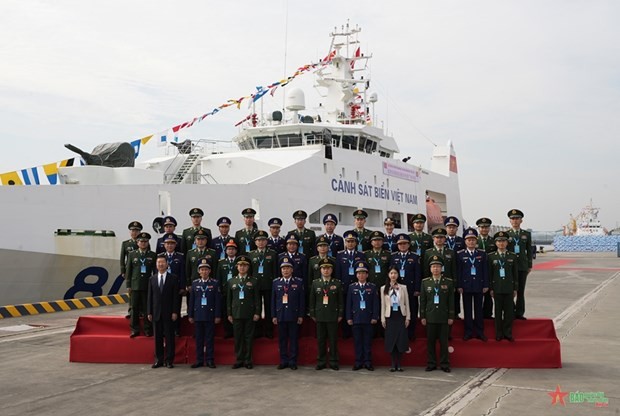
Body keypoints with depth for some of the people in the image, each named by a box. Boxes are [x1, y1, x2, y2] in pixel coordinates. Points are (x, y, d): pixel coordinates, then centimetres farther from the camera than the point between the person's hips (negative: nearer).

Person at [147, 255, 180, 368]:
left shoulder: (173, 278, 0)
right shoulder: (152, 279, 10)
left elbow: (176, 296, -3)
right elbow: (150, 297, 9)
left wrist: (175, 312, -9)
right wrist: (149, 312, 3)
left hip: (168, 312, -3)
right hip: (156, 313, 3)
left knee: (169, 337, 0)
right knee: (158, 337, 6)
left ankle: (169, 360, 6)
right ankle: (159, 360, 13)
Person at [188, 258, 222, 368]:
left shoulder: (215, 283, 0)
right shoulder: (194, 283, 7)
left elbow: (218, 300, -2)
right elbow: (191, 300, 8)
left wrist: (218, 316, -6)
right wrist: (190, 315, 5)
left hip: (210, 315, -2)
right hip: (198, 315, 2)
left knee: (210, 339, 1)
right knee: (199, 339, 6)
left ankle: (210, 360, 8)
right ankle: (199, 360, 14)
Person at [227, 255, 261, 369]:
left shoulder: (254, 282, 5)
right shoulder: (231, 282, 11)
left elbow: (257, 298, 3)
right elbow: (229, 299, 10)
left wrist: (257, 313, -5)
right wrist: (229, 314, 5)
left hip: (249, 314, -1)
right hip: (236, 314, 2)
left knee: (249, 338, 2)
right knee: (238, 338, 4)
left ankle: (248, 360, 9)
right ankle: (239, 360, 11)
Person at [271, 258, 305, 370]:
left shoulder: (299, 282, 2)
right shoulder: (275, 282, 8)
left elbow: (302, 300, 0)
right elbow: (273, 300, 7)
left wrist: (301, 315, -4)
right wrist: (273, 315, 2)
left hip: (294, 316, -2)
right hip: (280, 315, 2)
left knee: (294, 339, 2)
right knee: (282, 339, 6)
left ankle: (293, 362, 10)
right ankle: (283, 361, 14)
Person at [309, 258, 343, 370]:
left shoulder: (337, 283, 2)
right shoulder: (315, 283, 6)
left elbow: (340, 300, 4)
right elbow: (312, 300, 8)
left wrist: (340, 314, 0)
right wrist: (312, 314, 4)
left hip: (333, 316, -1)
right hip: (320, 316, 2)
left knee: (333, 340, 1)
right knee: (320, 340, 5)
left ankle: (333, 362, 9)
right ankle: (321, 362, 13)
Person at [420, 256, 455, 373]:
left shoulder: (449, 282, 2)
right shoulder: (425, 282, 5)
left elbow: (451, 301, 2)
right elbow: (422, 301, 5)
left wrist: (451, 316, -2)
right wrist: (422, 316, 1)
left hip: (443, 317, -1)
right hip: (430, 317, 1)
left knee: (444, 341, 3)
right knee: (430, 341, 5)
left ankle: (444, 364, 12)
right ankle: (431, 364, 14)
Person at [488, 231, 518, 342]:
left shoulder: (513, 256, 6)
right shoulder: (491, 257, 3)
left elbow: (516, 274, 7)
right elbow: (489, 274, 2)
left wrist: (515, 288, 3)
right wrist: (490, 288, -2)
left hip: (509, 288, 1)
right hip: (497, 288, -1)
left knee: (509, 311, 2)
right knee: (498, 311, 3)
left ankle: (508, 333, 12)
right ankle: (499, 334, 10)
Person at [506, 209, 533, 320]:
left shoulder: (527, 234, 10)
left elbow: (529, 251, 11)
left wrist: (530, 265, 7)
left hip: (522, 266, 2)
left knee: (521, 291, 5)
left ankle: (519, 313, 10)